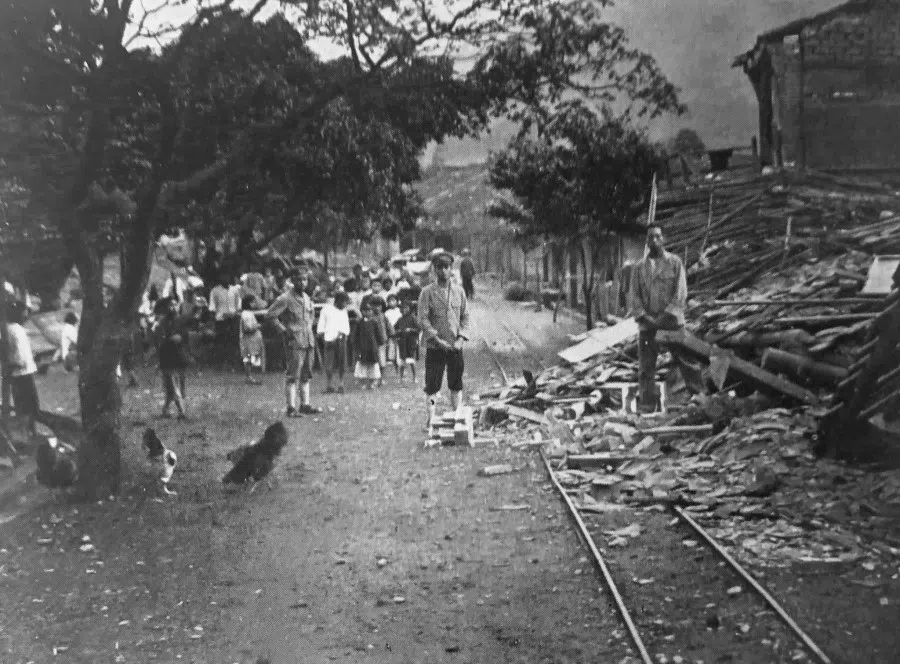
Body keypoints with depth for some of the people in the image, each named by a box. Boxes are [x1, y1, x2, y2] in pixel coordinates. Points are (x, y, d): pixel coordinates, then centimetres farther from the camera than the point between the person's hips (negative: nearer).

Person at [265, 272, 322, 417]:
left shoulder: (306, 298, 14)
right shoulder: (285, 298, -11)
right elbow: (270, 314, -15)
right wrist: (284, 329, -14)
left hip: (309, 341, 8)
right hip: (294, 342, -8)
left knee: (306, 375, 12)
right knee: (292, 376, -7)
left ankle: (305, 405, 18)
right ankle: (291, 408, -6)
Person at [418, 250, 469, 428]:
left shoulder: (459, 290, 7)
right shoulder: (427, 292, -3)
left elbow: (465, 316, 8)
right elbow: (423, 319, -8)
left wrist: (461, 337, -7)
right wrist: (437, 339, -16)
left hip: (455, 346, 3)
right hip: (434, 346, -3)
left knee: (456, 384, 9)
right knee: (432, 385, 0)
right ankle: (431, 419, 6)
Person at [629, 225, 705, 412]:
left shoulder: (675, 262, 4)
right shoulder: (639, 267, 11)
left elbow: (681, 292, -3)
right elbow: (634, 295, 6)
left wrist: (666, 315, -12)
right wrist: (644, 316, -9)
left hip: (672, 321, -2)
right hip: (647, 324, 2)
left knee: (687, 360, -1)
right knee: (646, 368, 1)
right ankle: (646, 406, 5)